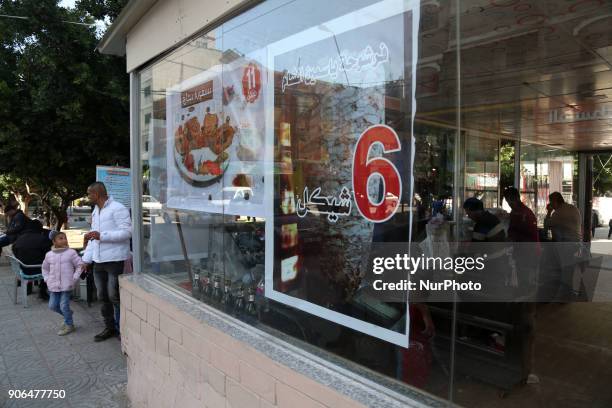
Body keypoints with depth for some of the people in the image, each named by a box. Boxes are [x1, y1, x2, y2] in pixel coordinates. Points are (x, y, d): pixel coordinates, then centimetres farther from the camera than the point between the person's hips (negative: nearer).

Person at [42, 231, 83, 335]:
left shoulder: (71, 253, -7)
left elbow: (79, 265, -3)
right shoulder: (49, 255, 4)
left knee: (64, 305, -4)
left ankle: (69, 325, 14)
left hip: (67, 285, -4)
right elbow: (45, 268, 20)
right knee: (53, 305, 8)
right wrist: (47, 279, 10)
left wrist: (74, 278, -8)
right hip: (54, 286, 5)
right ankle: (68, 314, 34)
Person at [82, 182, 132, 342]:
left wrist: (101, 235, -23)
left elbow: (127, 232, -19)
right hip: (98, 261, 8)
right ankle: (110, 327, 26)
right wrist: (86, 259, 17)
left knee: (114, 296, -3)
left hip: (115, 260, -8)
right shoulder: (95, 211, 16)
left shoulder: (117, 208, -11)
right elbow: (93, 237, 21)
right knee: (103, 297, 14)